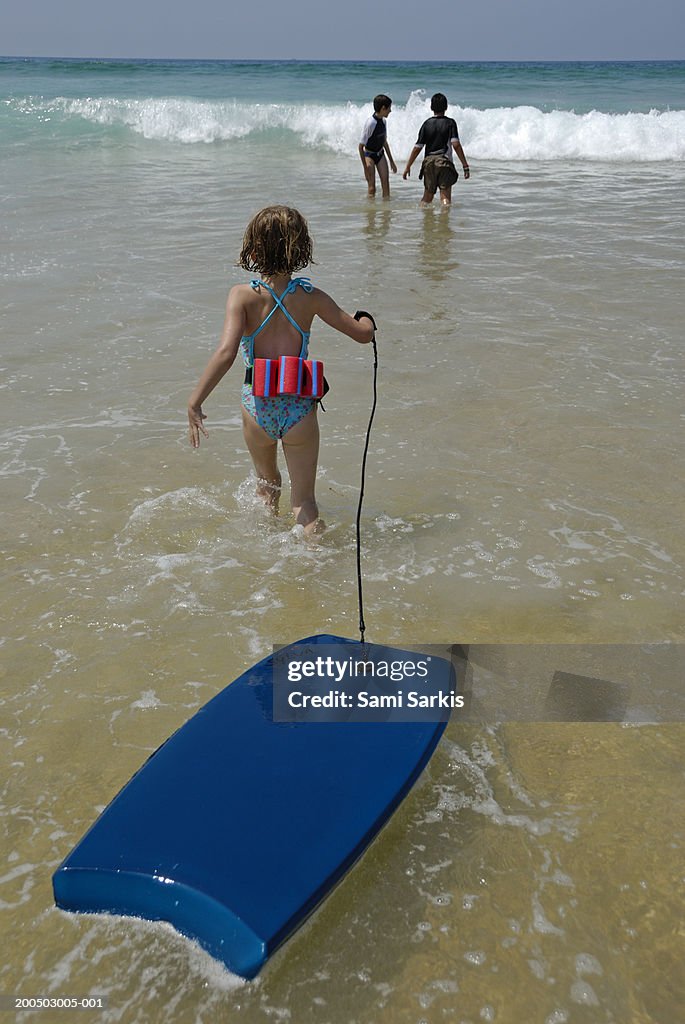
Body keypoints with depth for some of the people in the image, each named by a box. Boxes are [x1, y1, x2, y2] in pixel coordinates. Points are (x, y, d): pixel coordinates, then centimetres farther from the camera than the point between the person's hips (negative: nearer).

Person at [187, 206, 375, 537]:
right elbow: (363, 334, 2)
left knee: (267, 483, 29)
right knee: (304, 499, 13)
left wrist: (195, 401, -21)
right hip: (300, 408, 0)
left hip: (258, 407, 0)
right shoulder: (310, 297, -5)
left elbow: (226, 352, -25)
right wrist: (366, 319, 26)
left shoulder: (243, 296, -11)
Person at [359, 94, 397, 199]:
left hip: (380, 154, 6)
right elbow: (361, 146, -21)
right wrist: (365, 167, -23)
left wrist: (391, 161, 17)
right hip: (369, 155, -6)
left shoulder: (383, 121, -2)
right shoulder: (370, 123, -25)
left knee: (385, 182, -1)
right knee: (372, 187, -8)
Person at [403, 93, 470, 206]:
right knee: (445, 196, -5)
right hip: (444, 162, -3)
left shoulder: (427, 124, 5)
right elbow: (456, 145, -12)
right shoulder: (450, 123, -1)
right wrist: (465, 166, -11)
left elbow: (417, 148, 3)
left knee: (427, 196, 16)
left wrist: (408, 167, 9)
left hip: (429, 162, 3)